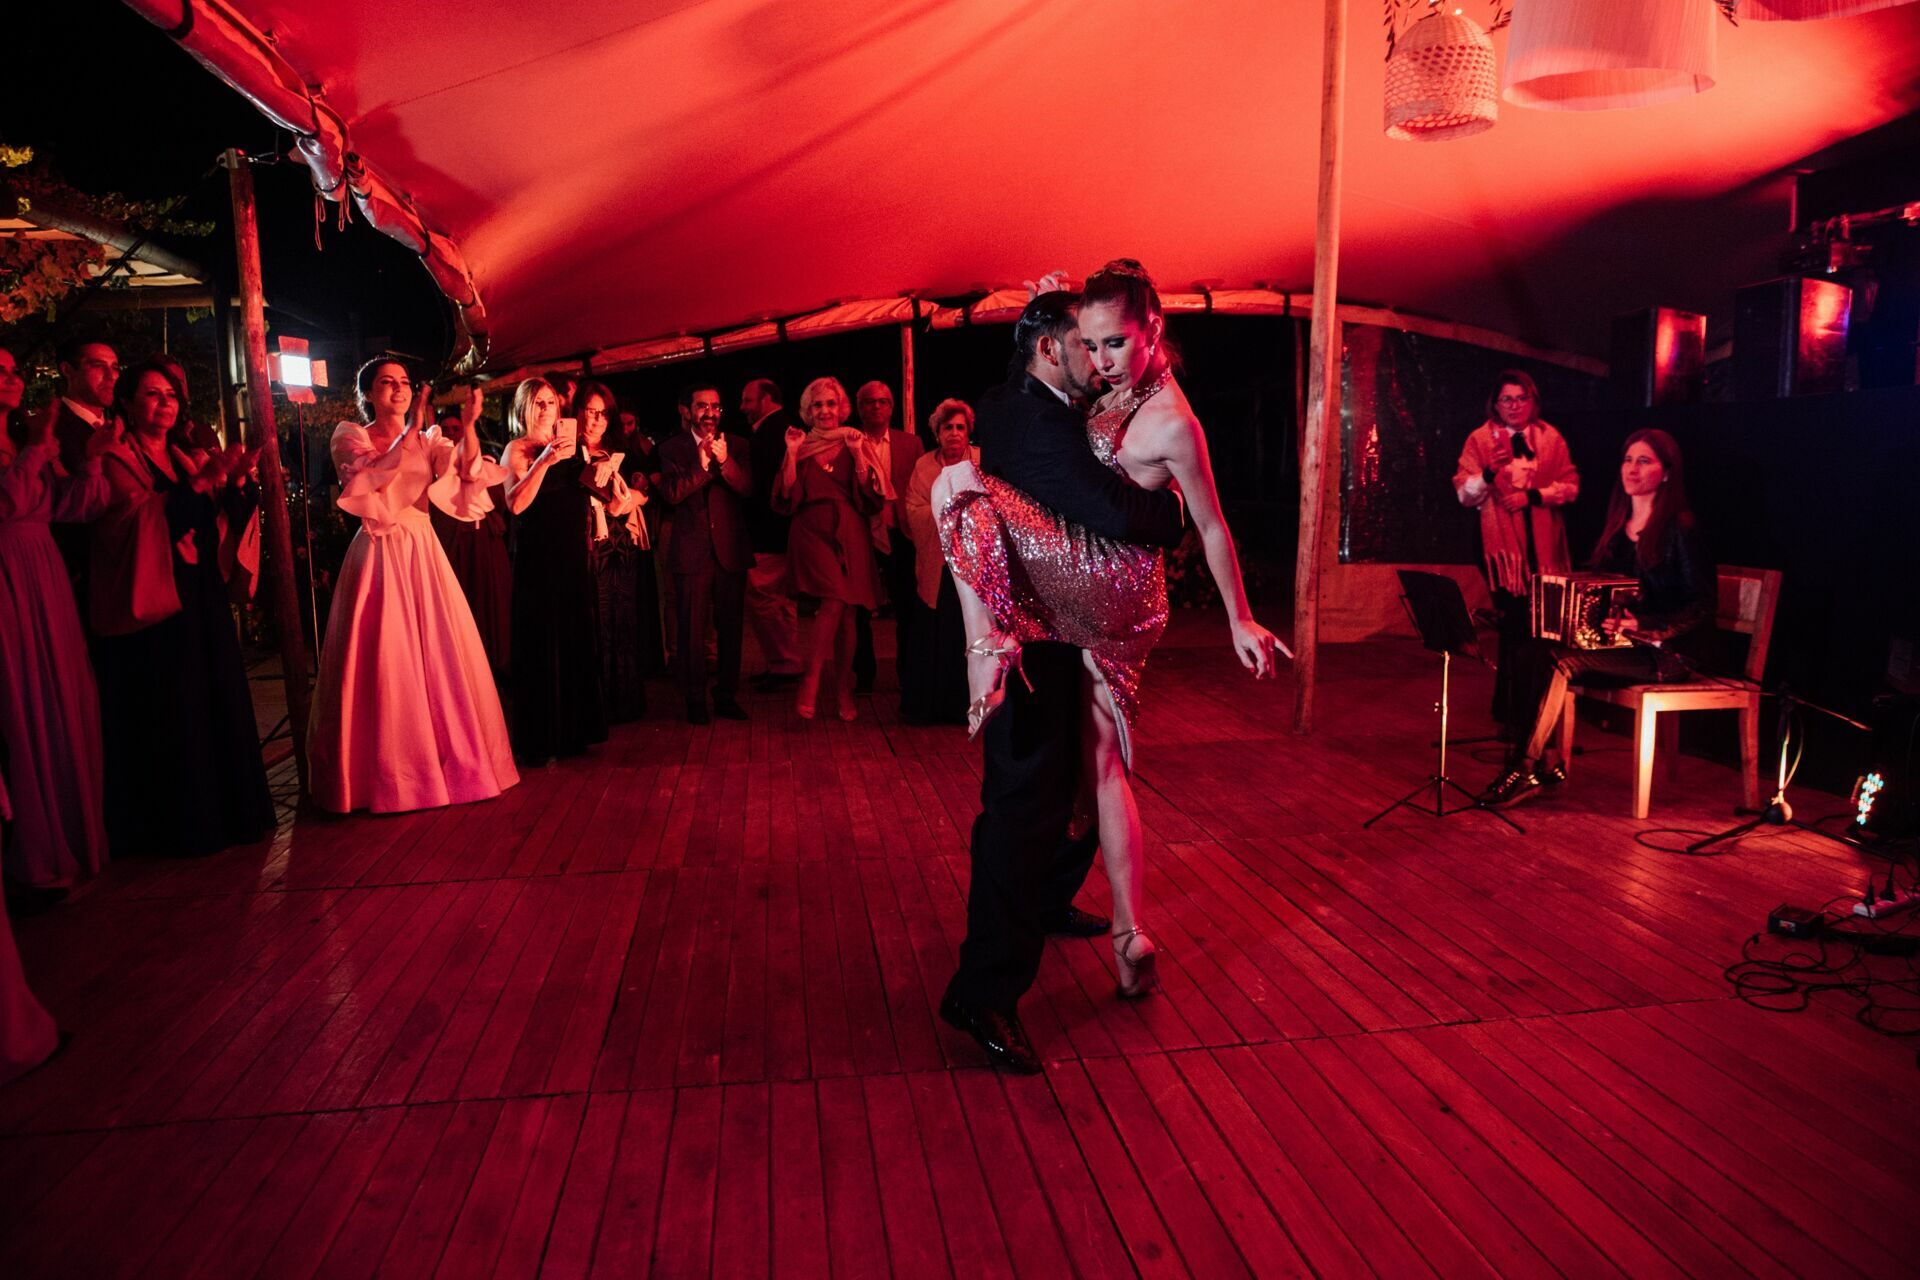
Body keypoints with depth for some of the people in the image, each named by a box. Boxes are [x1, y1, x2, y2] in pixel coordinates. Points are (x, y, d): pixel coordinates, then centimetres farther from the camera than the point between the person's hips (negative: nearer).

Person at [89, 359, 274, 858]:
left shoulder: (184, 459, 17)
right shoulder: (115, 459, -2)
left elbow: (233, 514, 9)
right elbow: (137, 519, -18)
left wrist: (237, 479, -8)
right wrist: (201, 482, -24)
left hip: (201, 601, 6)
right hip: (152, 605, -6)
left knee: (219, 704, 7)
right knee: (168, 719, -3)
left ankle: (226, 812, 17)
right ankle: (179, 826, 7)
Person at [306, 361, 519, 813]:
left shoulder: (429, 438, 9)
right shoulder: (351, 437, 2)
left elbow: (469, 472, -10)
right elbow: (371, 478, -19)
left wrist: (469, 426, -25)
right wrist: (411, 428, -23)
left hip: (424, 555, 3)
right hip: (378, 558, -3)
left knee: (439, 657, 4)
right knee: (382, 662, -2)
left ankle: (451, 758, 18)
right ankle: (385, 772, 10)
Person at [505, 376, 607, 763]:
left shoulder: (568, 444, 13)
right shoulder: (518, 449, -4)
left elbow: (581, 495, 19)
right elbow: (516, 503, -19)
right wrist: (544, 460, -25)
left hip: (573, 556, 6)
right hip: (537, 556, -6)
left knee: (575, 640, 9)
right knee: (540, 644, -3)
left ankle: (571, 731, 19)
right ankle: (536, 741, 5)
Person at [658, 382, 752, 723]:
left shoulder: (736, 445, 9)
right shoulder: (671, 448, 4)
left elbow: (747, 488, -6)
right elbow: (672, 493, -10)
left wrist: (724, 461, -21)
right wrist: (701, 464, -19)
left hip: (731, 550, 2)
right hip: (691, 551, -2)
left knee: (731, 627, 7)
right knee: (691, 629, 2)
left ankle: (727, 696, 18)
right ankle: (695, 699, 13)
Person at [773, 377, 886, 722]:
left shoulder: (855, 443, 8)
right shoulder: (801, 446, 8)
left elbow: (871, 496, -2)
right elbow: (787, 499, -1)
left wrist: (857, 453, -10)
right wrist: (792, 454, -7)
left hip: (850, 535, 2)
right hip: (813, 533, -1)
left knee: (844, 610, 1)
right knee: (834, 603, -20)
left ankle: (843, 689, 13)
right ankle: (811, 682, -9)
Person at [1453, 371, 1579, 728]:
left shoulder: (1551, 438, 10)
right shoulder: (1481, 439, 3)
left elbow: (1571, 486, 4)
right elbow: (1465, 495, -4)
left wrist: (1534, 495, -12)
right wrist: (1488, 473, -22)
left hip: (1542, 542, 2)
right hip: (1500, 541, -2)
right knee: (1513, 622, -3)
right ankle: (1508, 709, 8)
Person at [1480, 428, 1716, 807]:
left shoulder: (1680, 529, -9)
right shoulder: (1619, 524, 14)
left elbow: (1703, 604, -12)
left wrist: (1642, 625, -24)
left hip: (1667, 650, -7)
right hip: (1620, 640, 7)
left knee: (1561, 661, -28)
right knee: (1533, 651, -18)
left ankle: (1525, 768, -20)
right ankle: (1540, 762, -21)